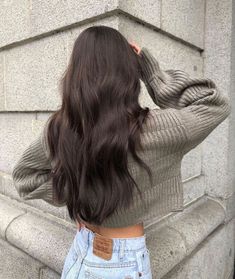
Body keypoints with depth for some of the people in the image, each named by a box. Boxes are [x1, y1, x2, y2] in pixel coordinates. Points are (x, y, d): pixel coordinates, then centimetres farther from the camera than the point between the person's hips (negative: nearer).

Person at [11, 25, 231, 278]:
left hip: (80, 251, 4)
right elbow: (214, 105, -13)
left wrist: (72, 194, -3)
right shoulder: (147, 131, -28)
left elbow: (25, 174, 3)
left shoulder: (57, 129, -15)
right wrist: (149, 68, -14)